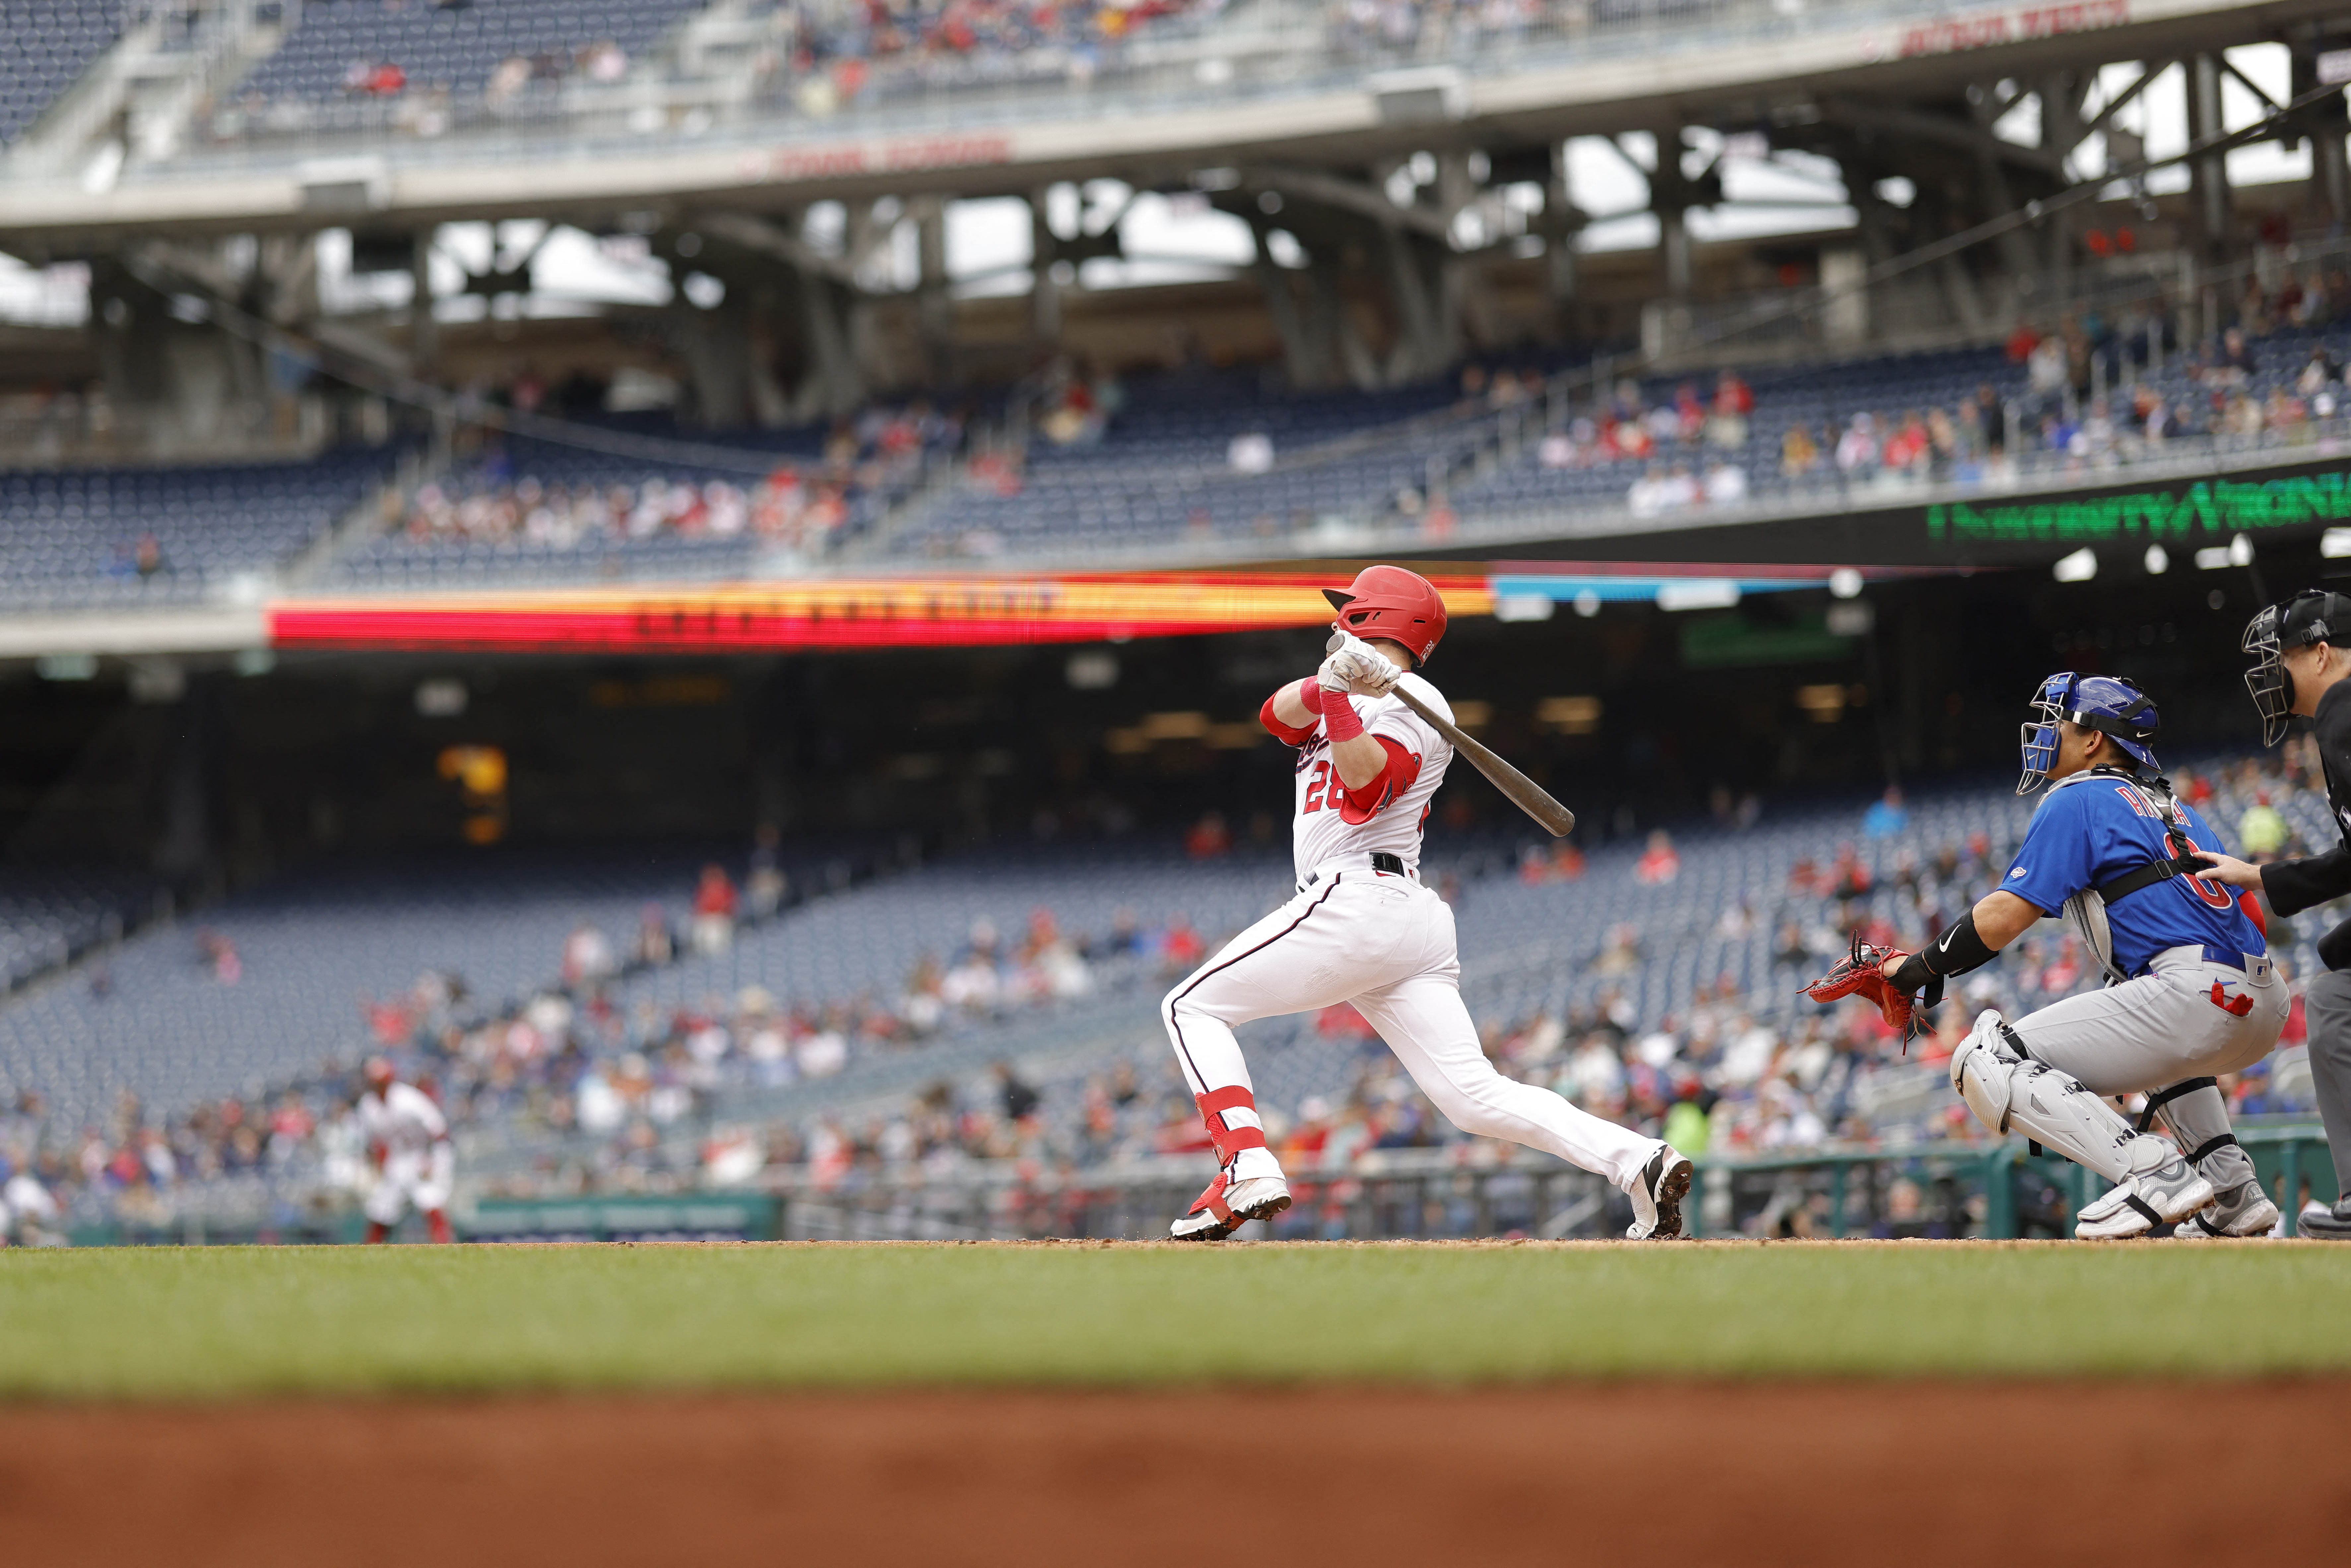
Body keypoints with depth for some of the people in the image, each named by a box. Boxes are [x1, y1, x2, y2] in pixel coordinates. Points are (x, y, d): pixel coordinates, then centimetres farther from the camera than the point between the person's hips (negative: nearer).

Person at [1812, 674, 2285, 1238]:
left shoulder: (2077, 802, 4)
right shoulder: (2173, 807, 28)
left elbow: (2003, 916, -5)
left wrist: (1919, 969, 7)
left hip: (2197, 1000, -9)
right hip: (2267, 1007, 9)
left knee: (1984, 1064, -7)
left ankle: (2155, 1174, -21)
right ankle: (2232, 1188, 24)